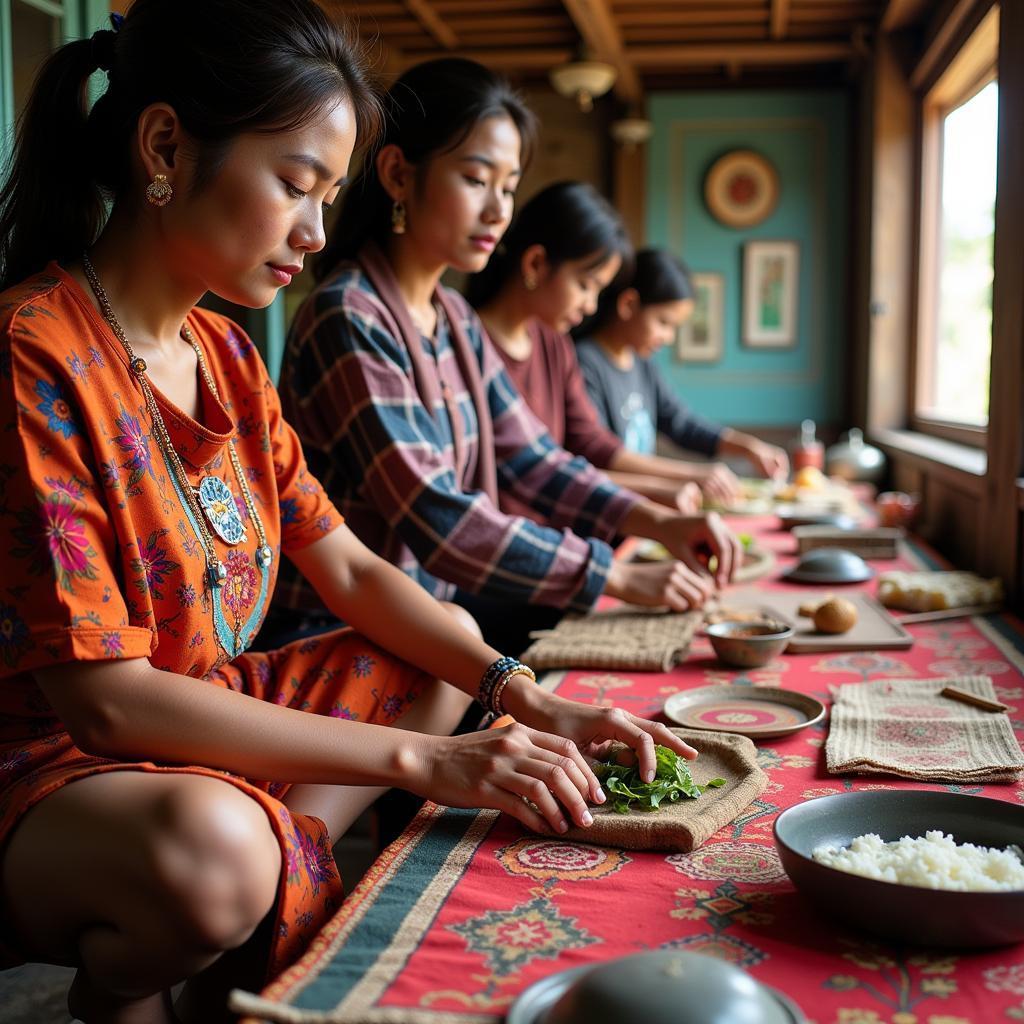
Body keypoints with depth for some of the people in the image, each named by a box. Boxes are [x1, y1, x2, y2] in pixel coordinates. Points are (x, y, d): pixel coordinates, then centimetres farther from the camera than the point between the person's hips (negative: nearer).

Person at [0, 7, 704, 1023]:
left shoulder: (223, 354, 4)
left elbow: (350, 570, 7)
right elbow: (105, 698, -27)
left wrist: (525, 700, -7)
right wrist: (419, 758, -26)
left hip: (206, 716, 9)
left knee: (446, 661, 11)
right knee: (211, 851, -38)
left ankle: (252, 934, -5)